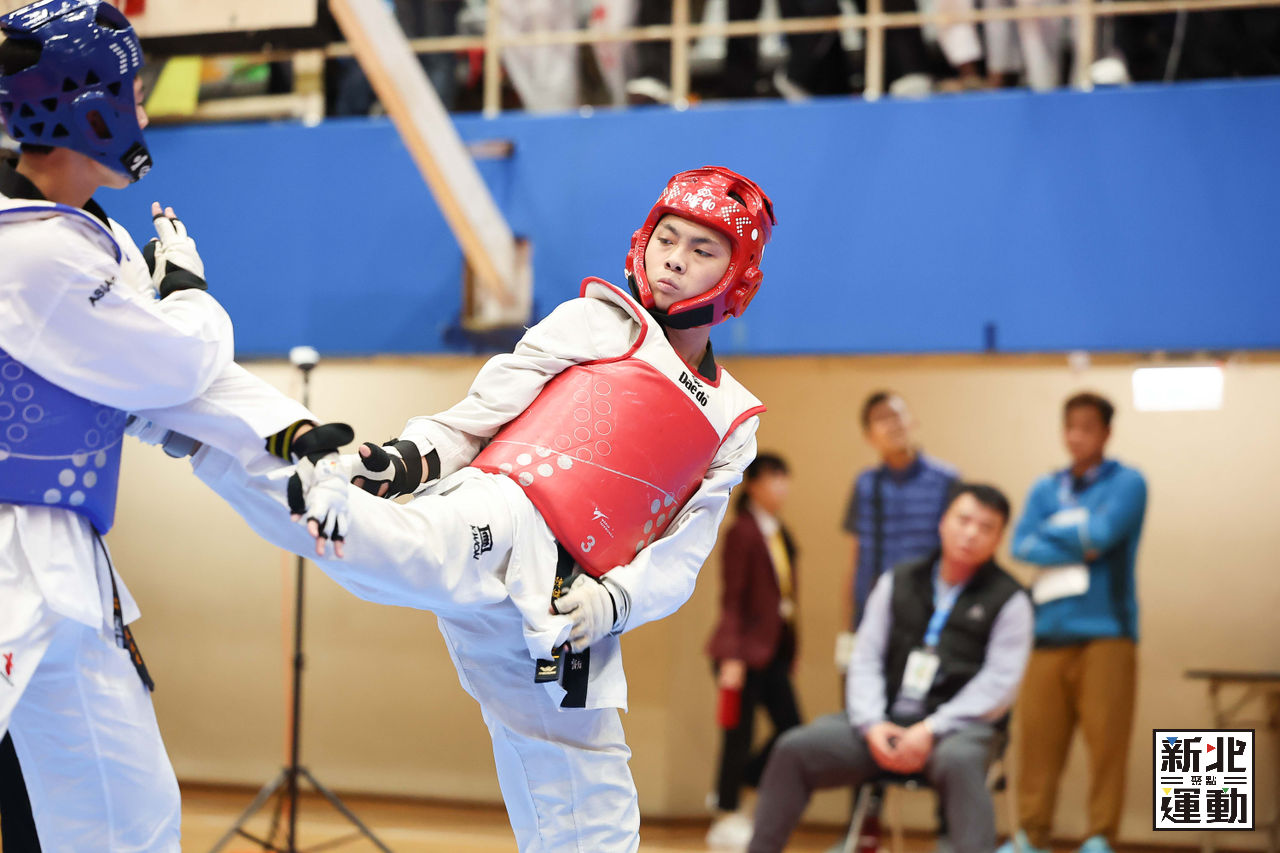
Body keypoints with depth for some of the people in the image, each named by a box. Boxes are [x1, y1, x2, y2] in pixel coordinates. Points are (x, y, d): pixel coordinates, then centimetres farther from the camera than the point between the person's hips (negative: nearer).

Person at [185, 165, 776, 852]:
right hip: (502, 519, -5)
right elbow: (487, 405, 7)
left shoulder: (733, 423, 23)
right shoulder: (604, 321, 14)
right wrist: (415, 456, -12)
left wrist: (613, 601, -4)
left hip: (559, 629, 5)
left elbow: (680, 556, 15)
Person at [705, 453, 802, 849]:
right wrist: (733, 655, -18)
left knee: (791, 728, 3)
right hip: (748, 649, -8)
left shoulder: (780, 535, 13)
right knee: (740, 733, -2)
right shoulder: (742, 533, -10)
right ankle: (726, 820, 8)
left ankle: (732, 788, 20)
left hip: (775, 649, 8)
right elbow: (732, 598, -13)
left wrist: (790, 650, 13)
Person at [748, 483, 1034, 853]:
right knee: (795, 748, -14)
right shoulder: (897, 583, 14)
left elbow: (999, 683, -6)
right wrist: (872, 724, -9)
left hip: (960, 726, -4)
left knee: (958, 761, -39)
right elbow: (866, 660, 9)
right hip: (886, 722, 4)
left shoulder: (1008, 599, 2)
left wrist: (930, 730, -16)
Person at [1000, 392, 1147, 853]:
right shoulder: (1045, 489, 15)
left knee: (1106, 738, -5)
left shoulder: (1125, 483, 3)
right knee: (1037, 735, 1)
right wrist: (1078, 548, -9)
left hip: (1106, 629, -3)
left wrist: (1053, 531, 2)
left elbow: (1103, 533, -13)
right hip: (1050, 628, 4)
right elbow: (1022, 545, 1)